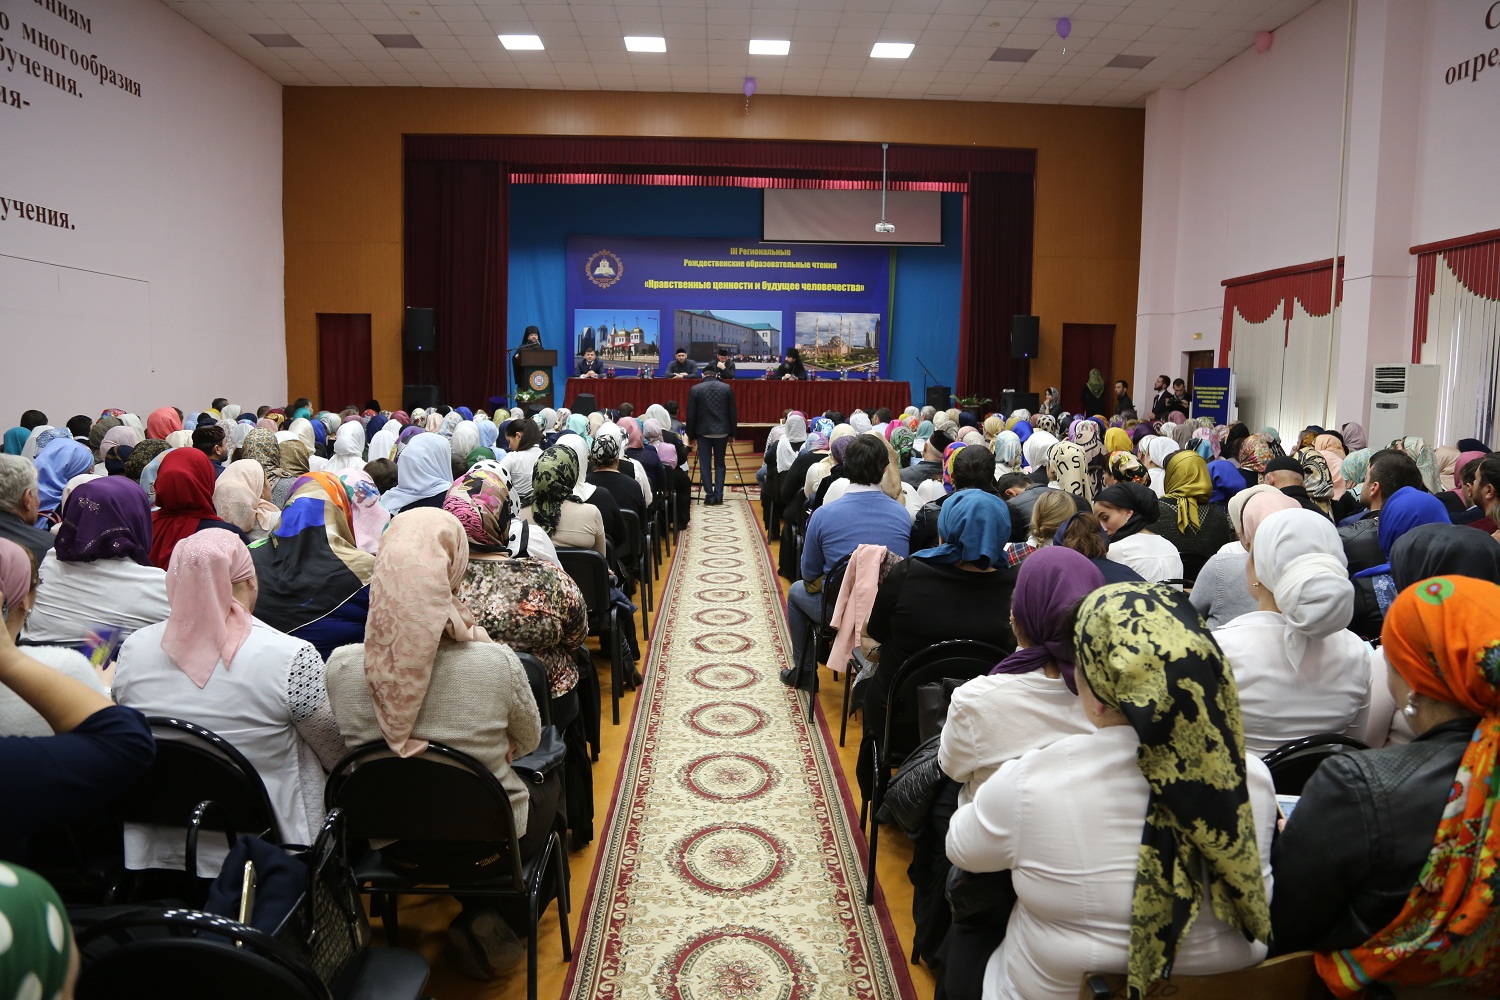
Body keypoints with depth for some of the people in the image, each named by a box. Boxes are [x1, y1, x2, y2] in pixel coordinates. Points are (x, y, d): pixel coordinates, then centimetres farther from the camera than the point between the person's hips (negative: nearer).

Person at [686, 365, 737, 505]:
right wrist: (732, 433, 11)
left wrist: (691, 435, 7)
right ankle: (718, 495, 8)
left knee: (705, 465, 4)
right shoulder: (726, 388, 1)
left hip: (703, 431, -1)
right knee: (720, 463, 11)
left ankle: (710, 496, 2)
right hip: (722, 431, 2)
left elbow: (690, 415, -1)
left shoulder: (695, 389, -2)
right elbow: (732, 413, 3)